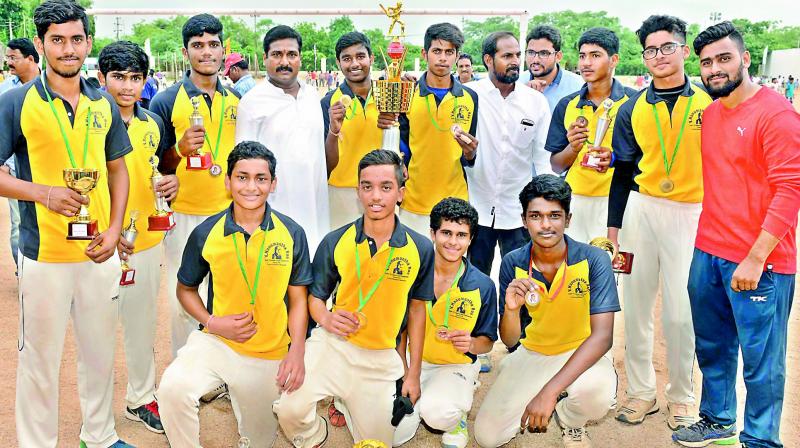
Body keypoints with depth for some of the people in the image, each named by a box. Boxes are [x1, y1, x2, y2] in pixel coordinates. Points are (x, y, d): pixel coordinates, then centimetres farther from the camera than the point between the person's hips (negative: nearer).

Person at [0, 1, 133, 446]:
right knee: (40, 361, 8)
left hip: (101, 253, 4)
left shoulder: (104, 104, 6)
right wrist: (43, 192, -19)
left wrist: (114, 230, -1)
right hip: (44, 255, -4)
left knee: (101, 354, 16)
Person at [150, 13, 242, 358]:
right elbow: (157, 165, -2)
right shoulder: (166, 101, -4)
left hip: (230, 213, 3)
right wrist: (181, 150, -21)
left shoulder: (237, 100, 7)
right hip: (185, 216, -3)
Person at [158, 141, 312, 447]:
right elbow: (185, 289, 6)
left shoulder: (292, 234, -8)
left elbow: (297, 299, -2)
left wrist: (297, 350, -17)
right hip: (216, 342, 0)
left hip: (271, 354, 1)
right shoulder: (205, 233, -8)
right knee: (173, 388, -29)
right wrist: (212, 322, -13)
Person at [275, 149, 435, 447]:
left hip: (382, 356, 1)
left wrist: (413, 374, 5)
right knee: (289, 410, -21)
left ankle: (344, 402, 40)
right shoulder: (334, 242, -7)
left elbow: (417, 309, 3)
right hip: (332, 345, -1)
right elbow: (315, 296, 5)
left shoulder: (421, 249, -7)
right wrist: (325, 318, -19)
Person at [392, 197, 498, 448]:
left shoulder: (483, 286, -10)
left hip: (456, 366, -2)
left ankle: (456, 418, 4)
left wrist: (471, 344, -24)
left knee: (436, 413, -33)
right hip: (413, 361, 3)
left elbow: (487, 341, 1)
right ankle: (421, 401, 18)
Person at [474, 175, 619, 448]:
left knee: (597, 392, -38)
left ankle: (571, 425, 0)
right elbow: (510, 341, -8)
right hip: (533, 354, 3)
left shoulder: (594, 260, -20)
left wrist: (549, 391, -37)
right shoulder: (513, 264, -11)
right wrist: (511, 310, -34)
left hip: (582, 354, -2)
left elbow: (602, 336, -28)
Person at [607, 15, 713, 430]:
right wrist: (614, 222, 9)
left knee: (680, 313, 0)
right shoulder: (633, 109, 7)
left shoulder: (709, 104, 1)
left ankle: (681, 396, 20)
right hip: (641, 209, 3)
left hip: (691, 214, -2)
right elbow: (623, 170, 10)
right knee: (636, 305, 7)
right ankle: (641, 391, 22)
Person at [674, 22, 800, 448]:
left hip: (759, 263, -7)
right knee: (712, 349, 19)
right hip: (708, 253, 7)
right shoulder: (709, 113, 10)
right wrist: (707, 242, 10)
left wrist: (755, 259, -19)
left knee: (760, 362, 5)